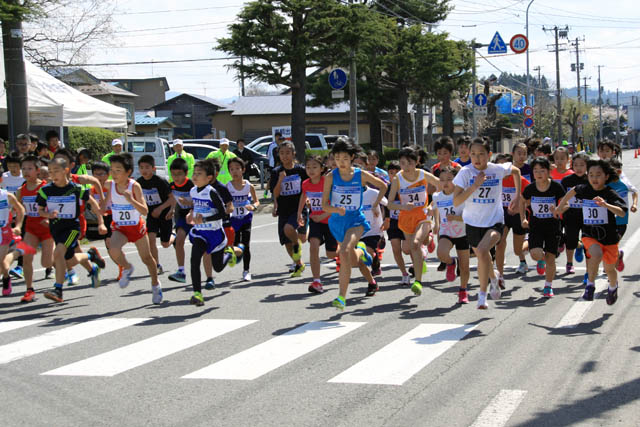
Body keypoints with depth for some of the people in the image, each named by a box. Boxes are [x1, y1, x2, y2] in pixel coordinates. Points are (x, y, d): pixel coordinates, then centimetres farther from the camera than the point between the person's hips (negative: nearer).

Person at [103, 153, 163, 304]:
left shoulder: (134, 186, -21)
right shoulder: (109, 185, -12)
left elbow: (145, 211, -26)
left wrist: (131, 200, -38)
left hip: (137, 227, -1)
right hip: (119, 228, 1)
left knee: (147, 258, 12)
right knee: (113, 250, -28)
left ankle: (155, 284, 39)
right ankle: (127, 268, 5)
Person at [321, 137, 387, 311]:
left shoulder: (361, 175, -7)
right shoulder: (331, 177, -7)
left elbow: (383, 186, 10)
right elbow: (324, 205, -7)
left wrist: (375, 205, 2)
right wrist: (336, 209, -27)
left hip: (356, 220, -3)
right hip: (337, 221, 3)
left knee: (345, 252, -28)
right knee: (353, 262, 17)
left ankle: (342, 297, -25)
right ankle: (360, 250, 57)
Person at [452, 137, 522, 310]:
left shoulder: (498, 169, -10)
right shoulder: (466, 172, -12)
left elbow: (516, 171, 14)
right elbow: (456, 201, -19)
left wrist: (517, 196, 9)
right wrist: (474, 186, -28)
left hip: (495, 221, -2)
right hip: (473, 222, 2)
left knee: (482, 251, -28)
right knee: (482, 256, 19)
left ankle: (482, 295, -16)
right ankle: (493, 279, 54)